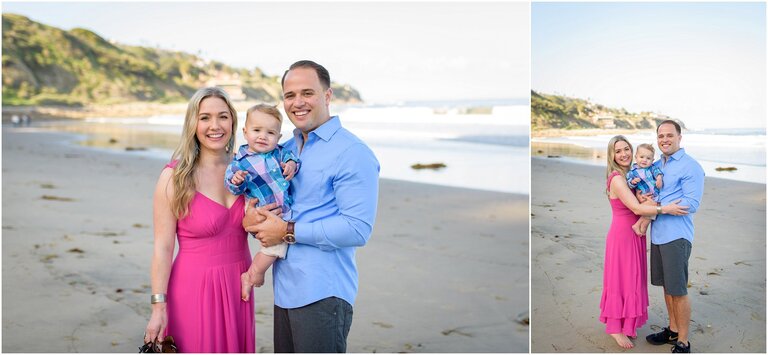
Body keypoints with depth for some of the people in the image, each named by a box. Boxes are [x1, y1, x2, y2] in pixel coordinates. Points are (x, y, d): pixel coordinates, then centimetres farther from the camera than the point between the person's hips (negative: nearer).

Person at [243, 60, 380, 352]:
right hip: (284, 291, 8)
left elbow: (357, 229, -20)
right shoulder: (284, 150, 13)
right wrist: (251, 220, -4)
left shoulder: (352, 153, -12)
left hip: (322, 295, -8)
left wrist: (288, 232, -17)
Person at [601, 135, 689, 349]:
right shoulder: (617, 179, -19)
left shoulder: (632, 175, 9)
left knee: (633, 279, 14)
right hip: (622, 235, -8)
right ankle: (615, 328, 12)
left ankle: (627, 324, 25)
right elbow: (636, 208, -24)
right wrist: (666, 209, -28)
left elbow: (644, 201, 9)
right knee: (621, 279, 1)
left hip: (634, 235, 8)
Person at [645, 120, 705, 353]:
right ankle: (673, 330, 31)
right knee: (666, 286, 17)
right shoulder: (656, 166, 14)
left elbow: (691, 204, -17)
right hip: (657, 234, 8)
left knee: (678, 290, -2)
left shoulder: (691, 167, -10)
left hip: (677, 236, -8)